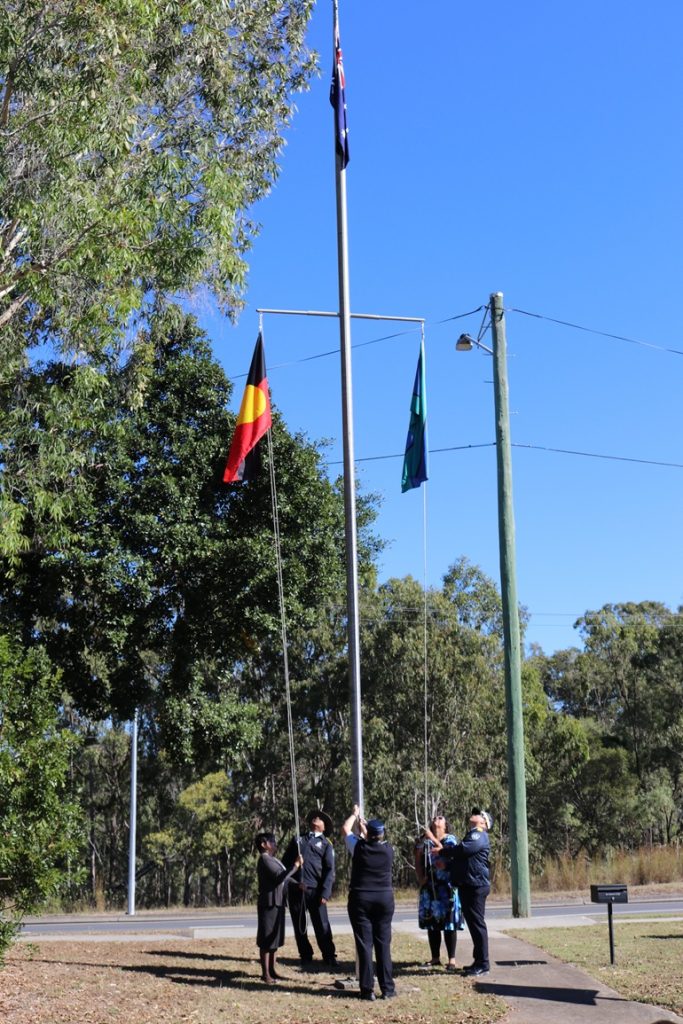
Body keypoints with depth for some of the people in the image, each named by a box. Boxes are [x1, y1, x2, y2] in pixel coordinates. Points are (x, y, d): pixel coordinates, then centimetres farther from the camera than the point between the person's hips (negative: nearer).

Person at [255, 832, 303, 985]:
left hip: (278, 903, 10)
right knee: (266, 939, -3)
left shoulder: (274, 860, 16)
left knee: (275, 938, 14)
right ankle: (265, 973, 1)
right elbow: (280, 877, -24)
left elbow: (284, 878, 18)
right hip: (269, 903, -10)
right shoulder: (265, 860, -15)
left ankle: (272, 969, 22)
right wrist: (296, 865, -19)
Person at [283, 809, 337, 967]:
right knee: (299, 926, 7)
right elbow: (285, 861, 13)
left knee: (322, 926, -3)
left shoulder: (326, 844, 9)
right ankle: (305, 956, 18)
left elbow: (329, 870, 0)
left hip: (315, 889, -3)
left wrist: (325, 893, -12)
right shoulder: (298, 840, 18)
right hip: (295, 889, 3)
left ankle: (329, 957, 6)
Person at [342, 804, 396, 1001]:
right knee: (383, 944, 6)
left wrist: (355, 815, 26)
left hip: (360, 899, -2)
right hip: (384, 899, 2)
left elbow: (345, 829, 10)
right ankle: (387, 988, 7)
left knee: (364, 944, 0)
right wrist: (364, 825, 33)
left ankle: (368, 989, 0)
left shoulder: (359, 847, -8)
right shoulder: (388, 850, -1)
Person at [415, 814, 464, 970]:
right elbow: (418, 861, 13)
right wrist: (420, 878, -1)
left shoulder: (450, 839, 2)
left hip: (446, 885, -4)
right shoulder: (424, 840, 12)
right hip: (429, 886, 4)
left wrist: (433, 839, -18)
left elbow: (448, 853, -16)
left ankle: (452, 959, -3)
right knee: (431, 921, 5)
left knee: (449, 921, -6)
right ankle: (435, 957, 14)